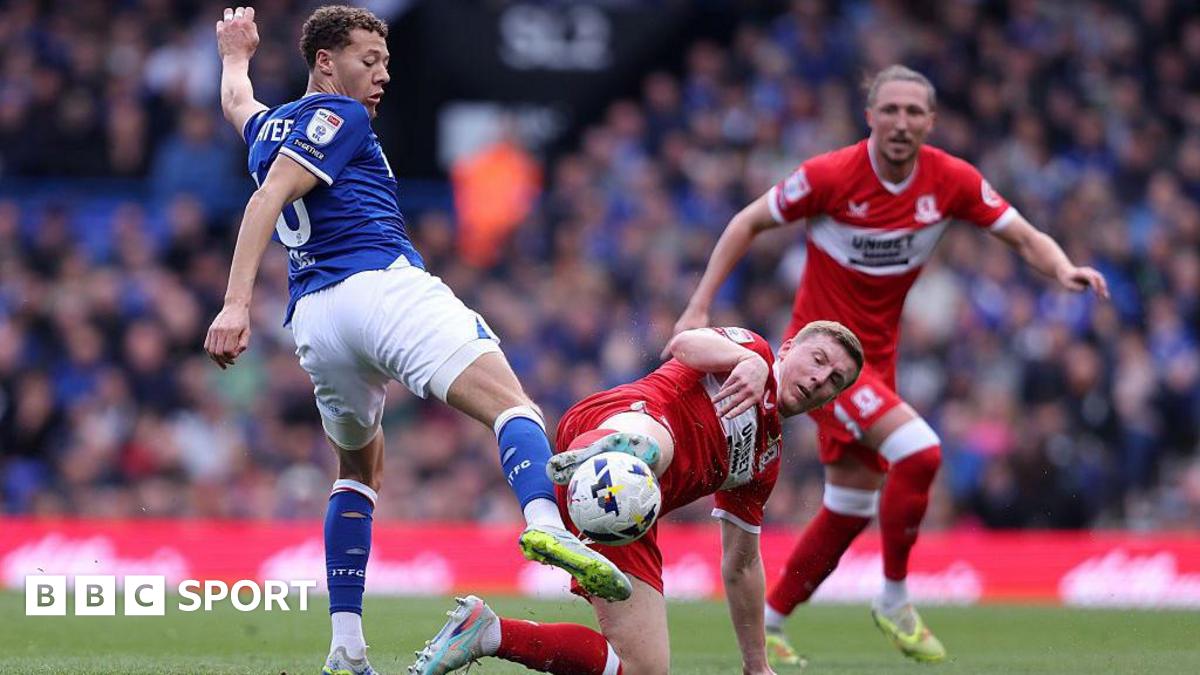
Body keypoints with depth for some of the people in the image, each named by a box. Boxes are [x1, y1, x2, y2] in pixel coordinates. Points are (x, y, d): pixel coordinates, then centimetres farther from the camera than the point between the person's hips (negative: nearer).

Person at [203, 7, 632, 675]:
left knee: (360, 469, 26)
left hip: (313, 318, 8)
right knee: (510, 403, -21)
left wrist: (235, 56, 76)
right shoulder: (339, 117, 5)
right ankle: (545, 523, -53)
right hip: (381, 284, -8)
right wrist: (238, 303, -18)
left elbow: (237, 101, 54)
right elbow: (268, 200, -9)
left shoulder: (268, 128, 28)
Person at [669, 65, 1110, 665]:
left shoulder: (952, 181, -7)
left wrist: (1064, 270, -23)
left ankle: (765, 625, 26)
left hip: (876, 356, 6)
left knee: (850, 510, 11)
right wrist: (699, 308, -9)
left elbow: (1023, 237, -1)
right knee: (918, 453, -24)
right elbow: (749, 223, -6)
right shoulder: (830, 176, -18)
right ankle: (894, 602, -8)